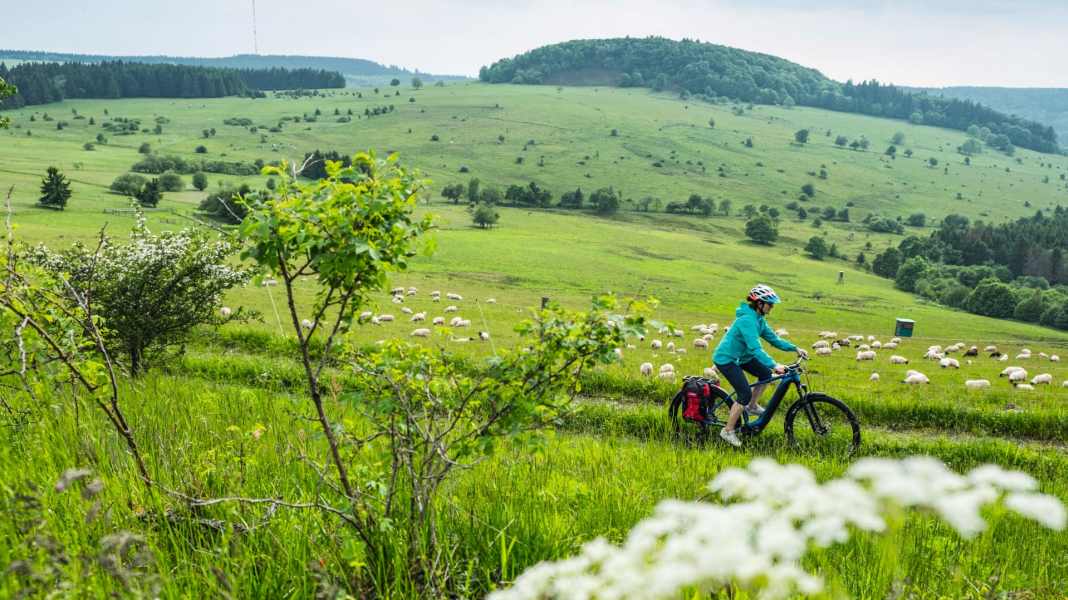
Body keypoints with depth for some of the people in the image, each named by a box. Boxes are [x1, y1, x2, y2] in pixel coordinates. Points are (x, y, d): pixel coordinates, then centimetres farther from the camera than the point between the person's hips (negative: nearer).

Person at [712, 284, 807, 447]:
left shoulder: (759, 319, 4)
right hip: (725, 359, -10)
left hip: (740, 356, 10)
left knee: (766, 374, 6)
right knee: (745, 394, -14)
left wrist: (795, 349, -2)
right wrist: (774, 365, -42)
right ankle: (728, 431, -4)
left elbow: (774, 339, 8)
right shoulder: (747, 320, -27)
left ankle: (752, 406, 23)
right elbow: (755, 348, -34)